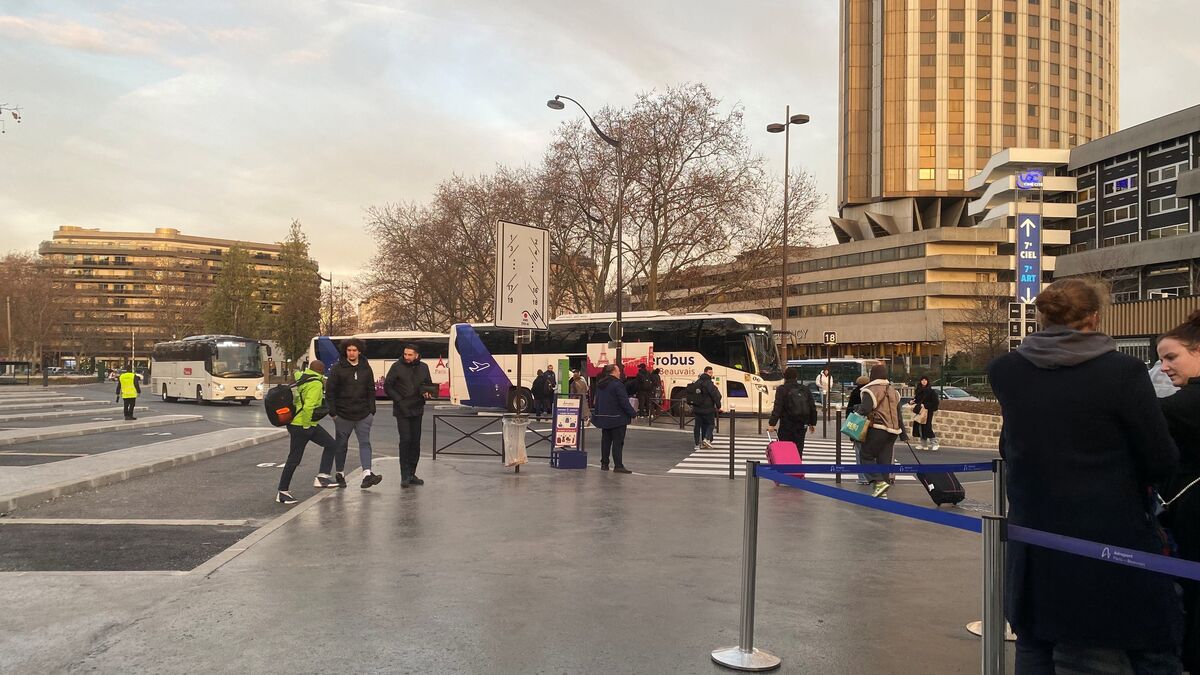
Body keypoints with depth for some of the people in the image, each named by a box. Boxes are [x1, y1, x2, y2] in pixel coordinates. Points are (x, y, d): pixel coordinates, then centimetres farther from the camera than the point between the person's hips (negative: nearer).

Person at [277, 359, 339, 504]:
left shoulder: (302, 377, 6)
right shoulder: (315, 384, -20)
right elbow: (308, 407, -30)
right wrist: (306, 424, -19)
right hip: (301, 425, -10)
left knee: (331, 444, 11)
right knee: (294, 459, -2)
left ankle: (322, 478, 15)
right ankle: (282, 492, 7)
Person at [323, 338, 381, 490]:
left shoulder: (366, 368, 6)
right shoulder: (338, 368, -3)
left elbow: (371, 391, 11)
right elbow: (329, 390, -3)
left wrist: (372, 410, 4)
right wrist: (332, 411, -8)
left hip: (363, 415, 2)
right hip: (343, 414, -2)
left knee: (365, 443, -7)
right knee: (341, 445, 9)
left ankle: (367, 474, -13)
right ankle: (340, 474, 22)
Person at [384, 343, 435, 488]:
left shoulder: (423, 367, 7)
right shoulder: (397, 367, -4)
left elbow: (429, 384, 17)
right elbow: (387, 385, -2)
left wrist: (428, 393, -5)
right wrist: (398, 400, -11)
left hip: (417, 410, 4)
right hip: (402, 411, -4)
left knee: (415, 442, 7)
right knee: (405, 440, -11)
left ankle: (411, 474, 17)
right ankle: (405, 476, -6)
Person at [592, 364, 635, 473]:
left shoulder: (600, 385, 10)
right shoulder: (617, 384, -16)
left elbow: (597, 401, 17)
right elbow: (624, 402, -18)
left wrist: (596, 414, 25)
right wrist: (633, 414, -9)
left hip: (604, 418, 8)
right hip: (617, 419, -8)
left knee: (605, 441, 13)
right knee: (618, 442, -6)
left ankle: (604, 464, 18)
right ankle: (618, 466, -8)